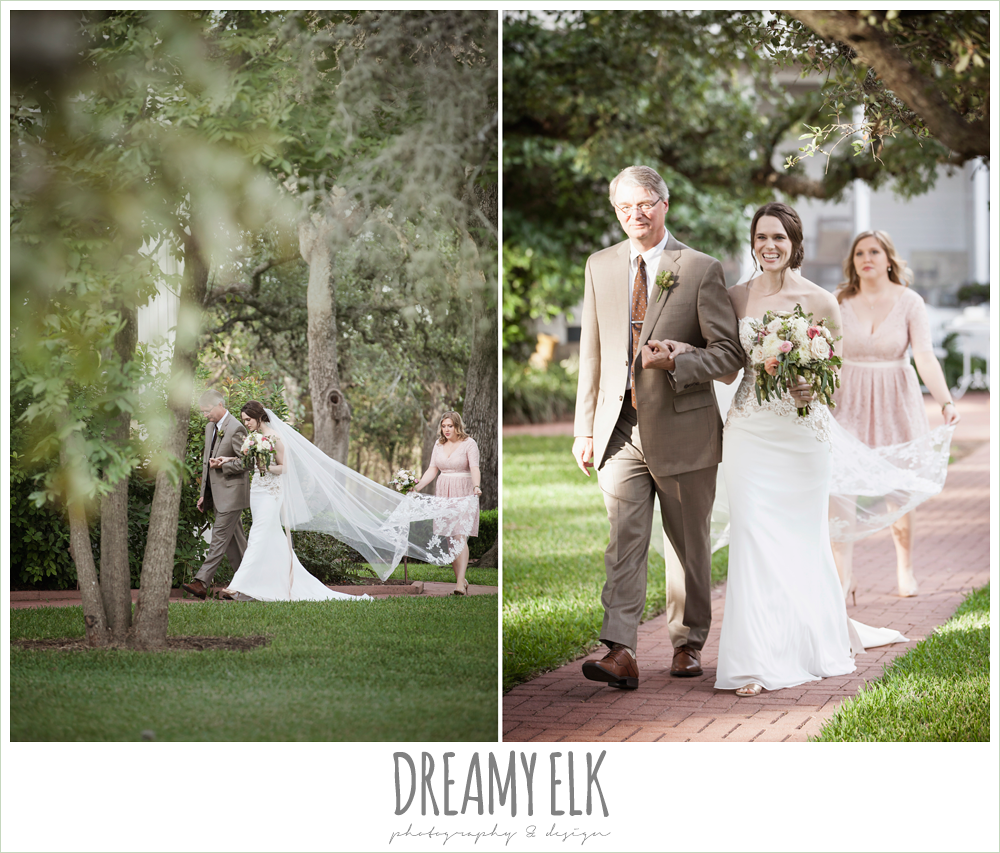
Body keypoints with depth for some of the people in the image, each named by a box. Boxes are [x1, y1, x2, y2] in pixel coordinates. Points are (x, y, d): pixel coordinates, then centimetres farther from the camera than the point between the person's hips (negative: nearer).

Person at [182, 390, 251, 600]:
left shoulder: (236, 429, -14)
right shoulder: (209, 427, 14)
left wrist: (223, 465, -21)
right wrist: (204, 494, 20)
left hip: (231, 493, -9)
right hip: (216, 494, 9)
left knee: (220, 538, -10)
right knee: (233, 540, 11)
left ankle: (201, 583, -16)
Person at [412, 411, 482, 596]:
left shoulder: (469, 444, -5)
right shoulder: (439, 445, 11)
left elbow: (474, 468, -17)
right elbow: (432, 470, 13)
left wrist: (476, 487, -34)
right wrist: (418, 486, 2)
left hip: (463, 492, -5)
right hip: (444, 493, 5)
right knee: (449, 537, 1)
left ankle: (460, 584, -19)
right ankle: (461, 580, 10)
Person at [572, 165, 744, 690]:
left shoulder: (701, 270, -4)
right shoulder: (600, 267, 9)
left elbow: (727, 352, -4)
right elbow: (591, 352, 14)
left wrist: (676, 362, -22)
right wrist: (584, 428, 10)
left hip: (682, 428, -2)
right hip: (620, 429, 2)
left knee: (691, 546, 10)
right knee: (623, 543, -9)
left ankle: (689, 642, 26)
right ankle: (620, 654, -15)